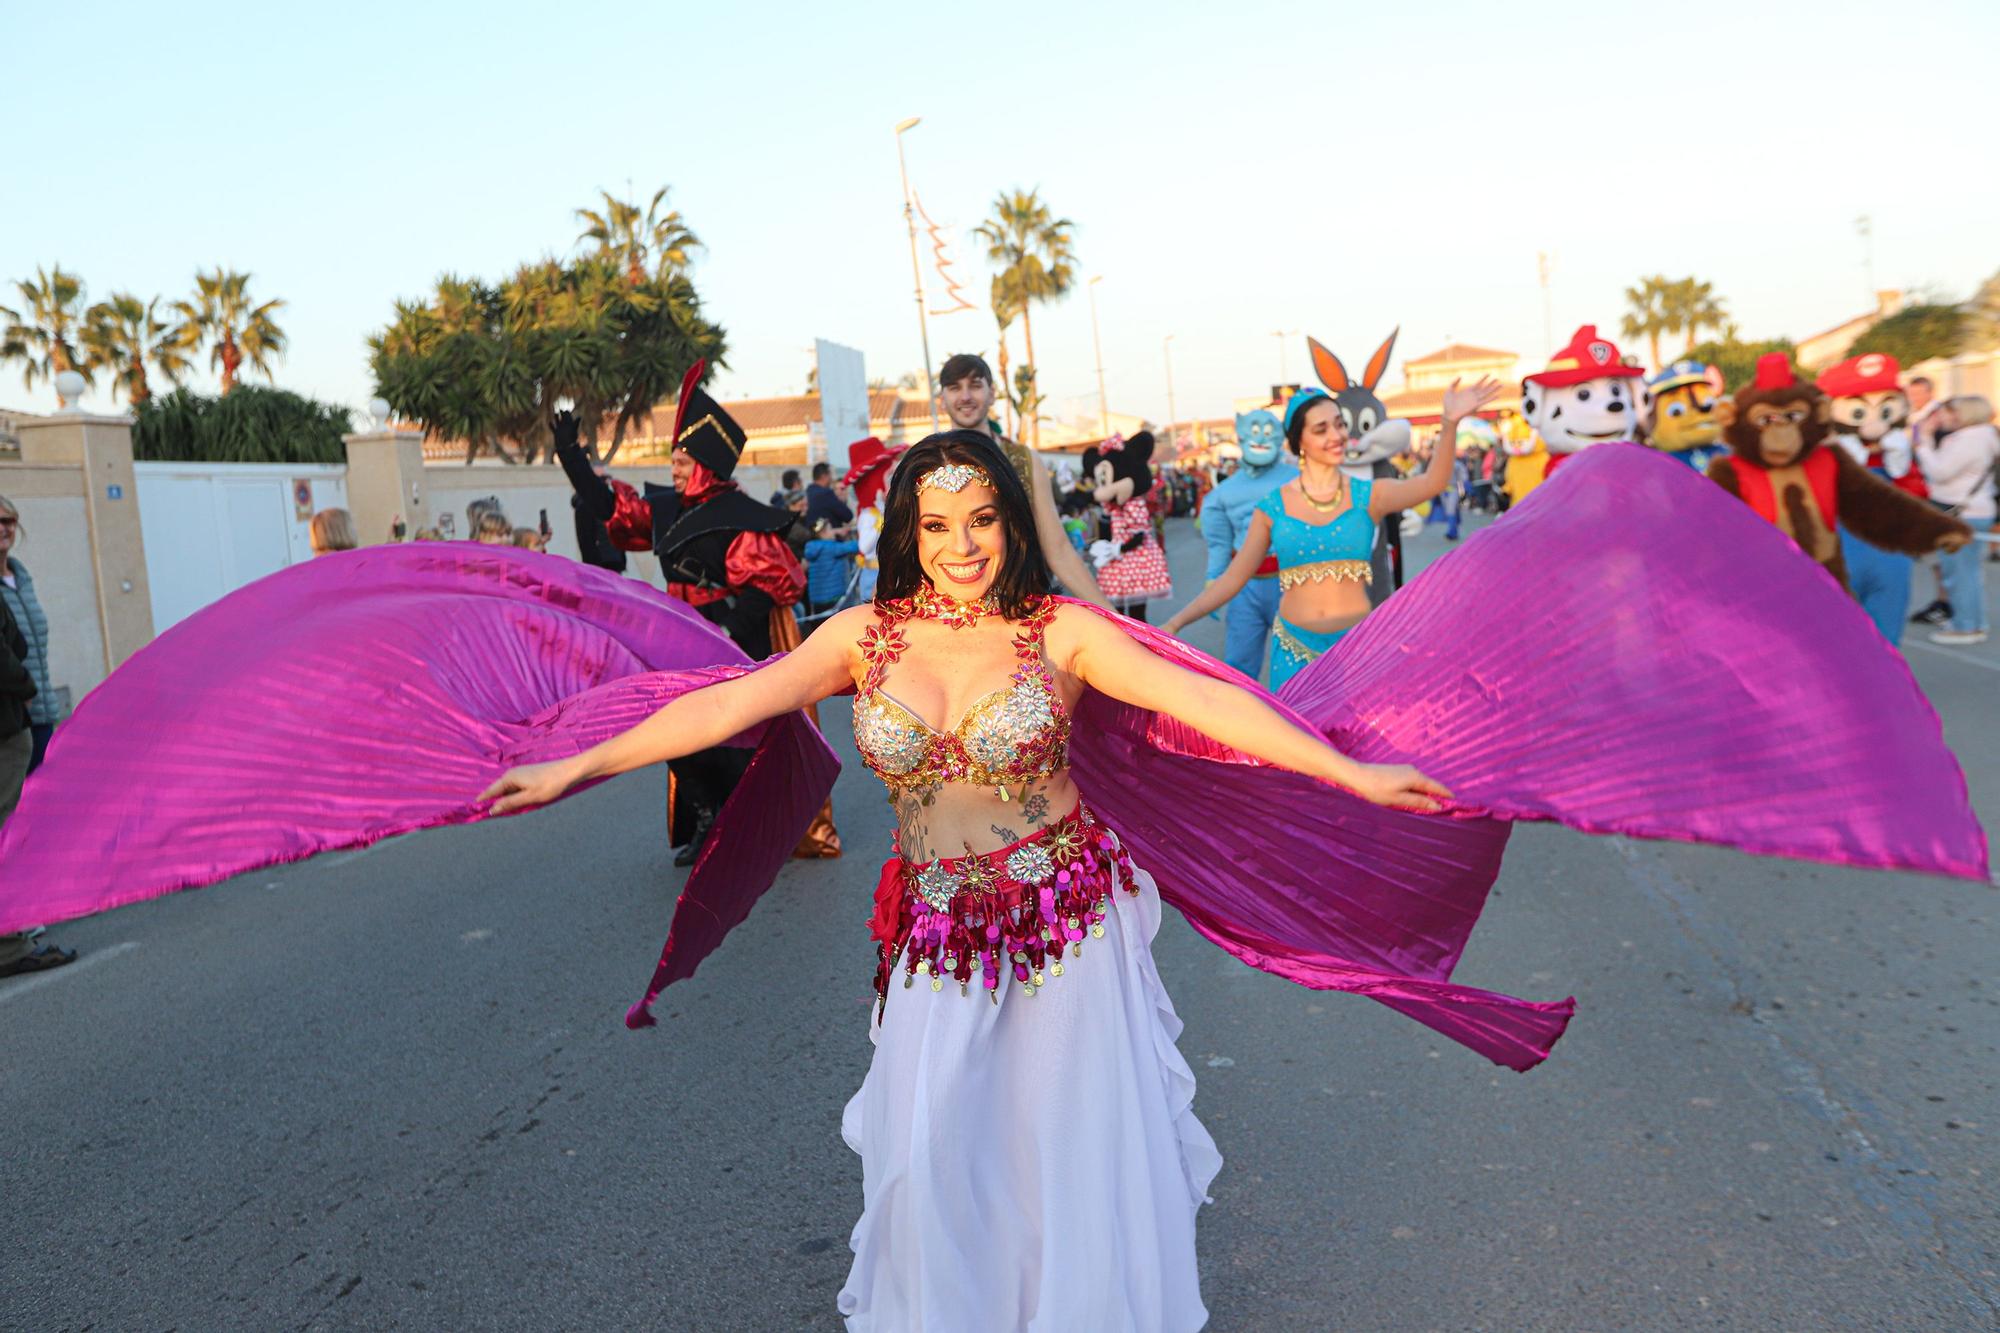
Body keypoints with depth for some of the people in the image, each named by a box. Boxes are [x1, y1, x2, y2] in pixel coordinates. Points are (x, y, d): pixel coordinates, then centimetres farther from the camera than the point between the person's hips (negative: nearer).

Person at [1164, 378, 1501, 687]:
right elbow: (1233, 578, 2)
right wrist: (1176, 623, -6)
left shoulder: (1367, 496, -1)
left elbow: (1432, 483, -18)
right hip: (1295, 650, 0)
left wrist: (1450, 423, -35)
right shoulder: (1274, 506, 0)